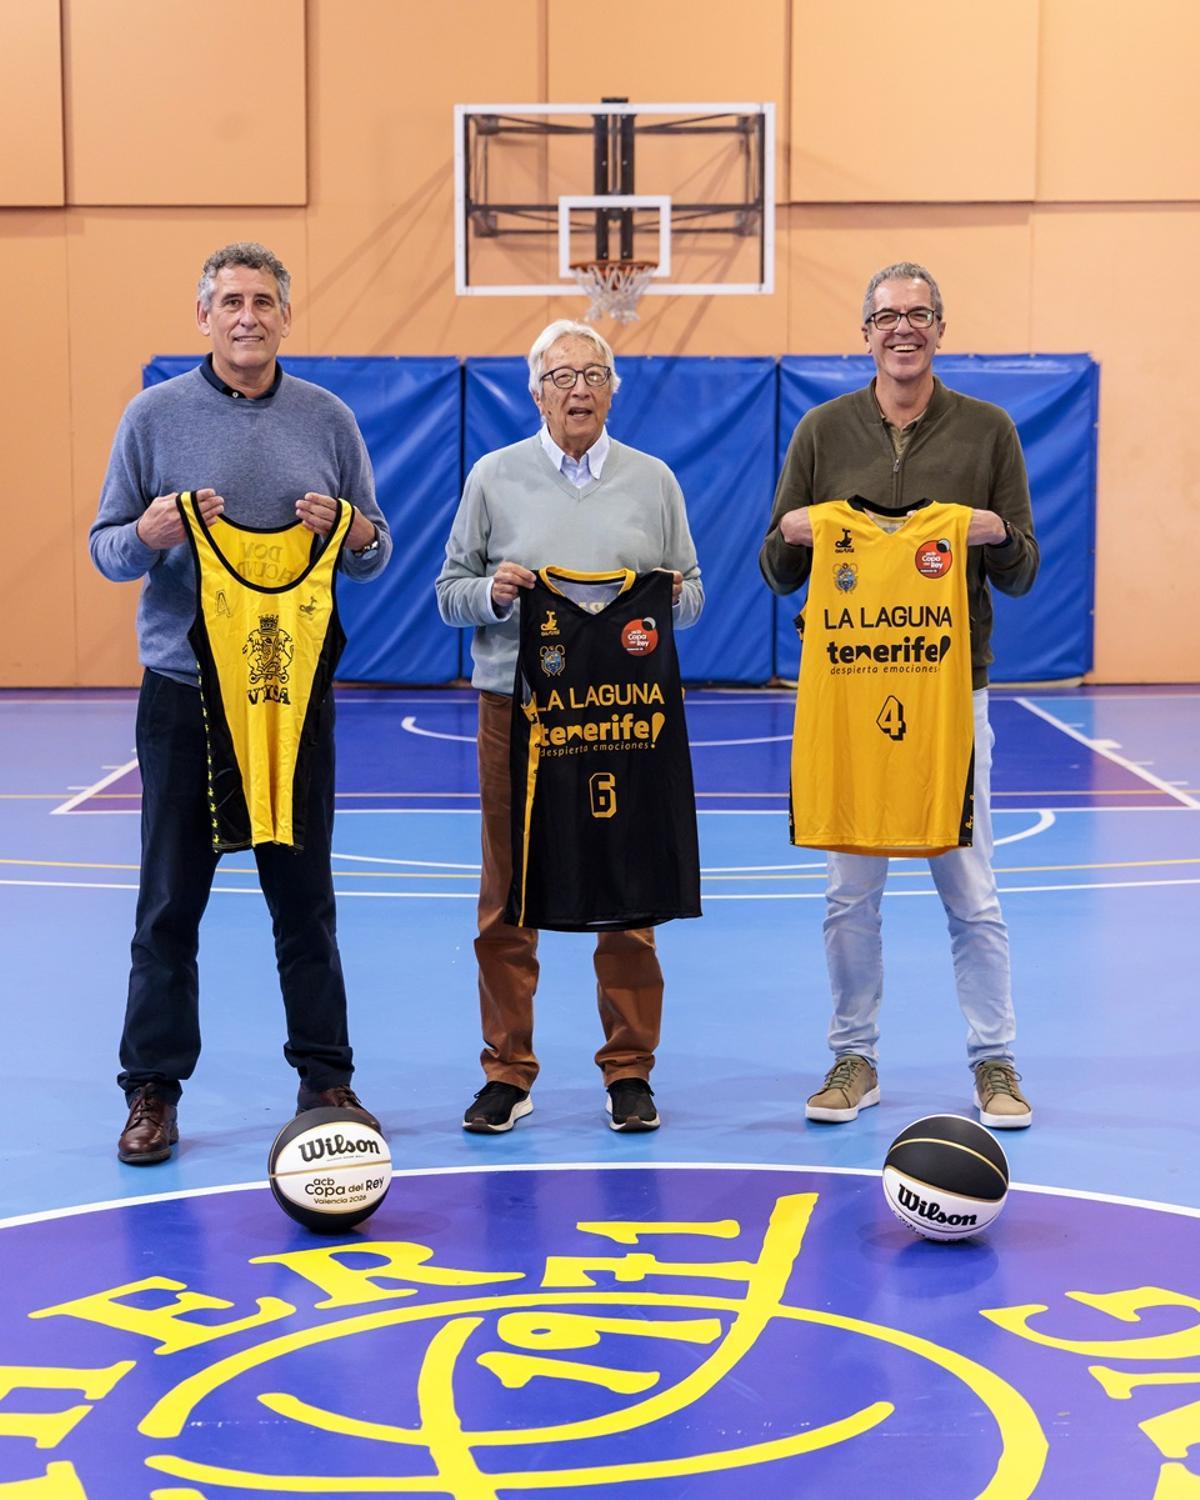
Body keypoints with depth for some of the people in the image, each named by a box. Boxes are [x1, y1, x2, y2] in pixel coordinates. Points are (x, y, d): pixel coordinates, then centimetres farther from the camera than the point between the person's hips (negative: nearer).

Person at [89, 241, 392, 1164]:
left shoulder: (328, 420, 7)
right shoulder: (156, 415, 2)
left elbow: (376, 555, 10)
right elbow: (106, 549, 2)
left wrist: (351, 532, -12)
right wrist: (149, 535, -19)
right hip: (183, 696, -1)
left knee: (305, 898, 7)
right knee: (170, 904, 3)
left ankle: (325, 1079, 18)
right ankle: (153, 1090, 13)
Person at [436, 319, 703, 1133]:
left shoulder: (653, 480, 10)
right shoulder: (495, 477, 7)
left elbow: (692, 593, 12)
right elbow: (451, 591, 7)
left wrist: (668, 596, -10)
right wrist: (492, 592, -13)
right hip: (517, 708, 0)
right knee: (510, 899, 3)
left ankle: (630, 1072, 15)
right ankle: (508, 1073, 13)